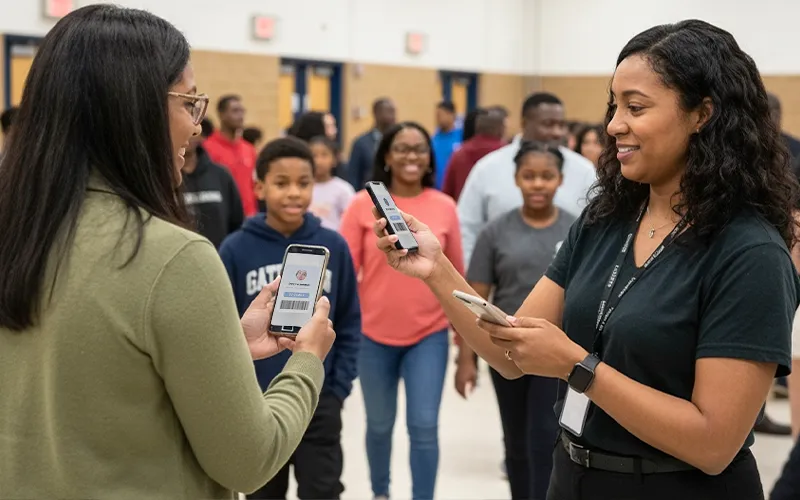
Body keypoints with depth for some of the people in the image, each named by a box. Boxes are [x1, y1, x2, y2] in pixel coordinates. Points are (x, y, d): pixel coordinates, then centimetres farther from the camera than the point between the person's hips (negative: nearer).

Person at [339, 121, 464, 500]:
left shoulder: (445, 207, -3)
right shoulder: (364, 204, -7)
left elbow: (455, 274, 5)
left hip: (429, 335, 0)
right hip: (374, 335, 0)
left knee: (424, 427, -4)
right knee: (379, 424, 17)